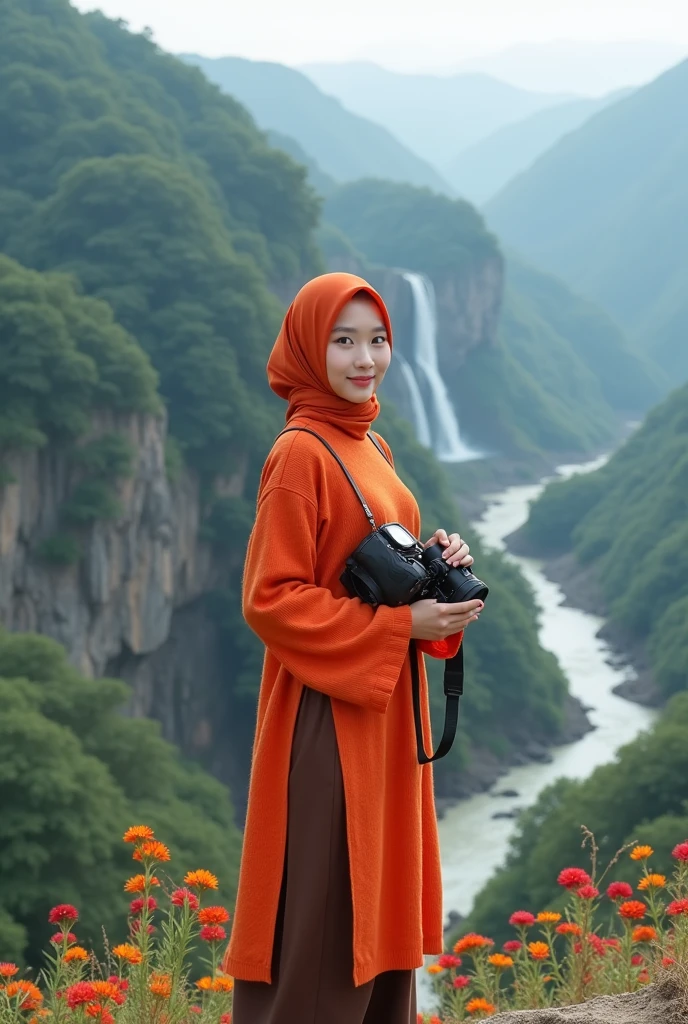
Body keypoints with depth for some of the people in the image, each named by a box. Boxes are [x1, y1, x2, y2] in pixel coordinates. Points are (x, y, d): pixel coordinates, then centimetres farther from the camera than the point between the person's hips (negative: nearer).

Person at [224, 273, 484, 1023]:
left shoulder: (369, 449, 12)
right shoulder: (300, 455, -13)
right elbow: (270, 598, -17)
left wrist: (439, 567, 0)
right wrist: (399, 625, -18)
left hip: (384, 718, 9)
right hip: (328, 719, -9)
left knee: (378, 904, 12)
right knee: (321, 925, -5)